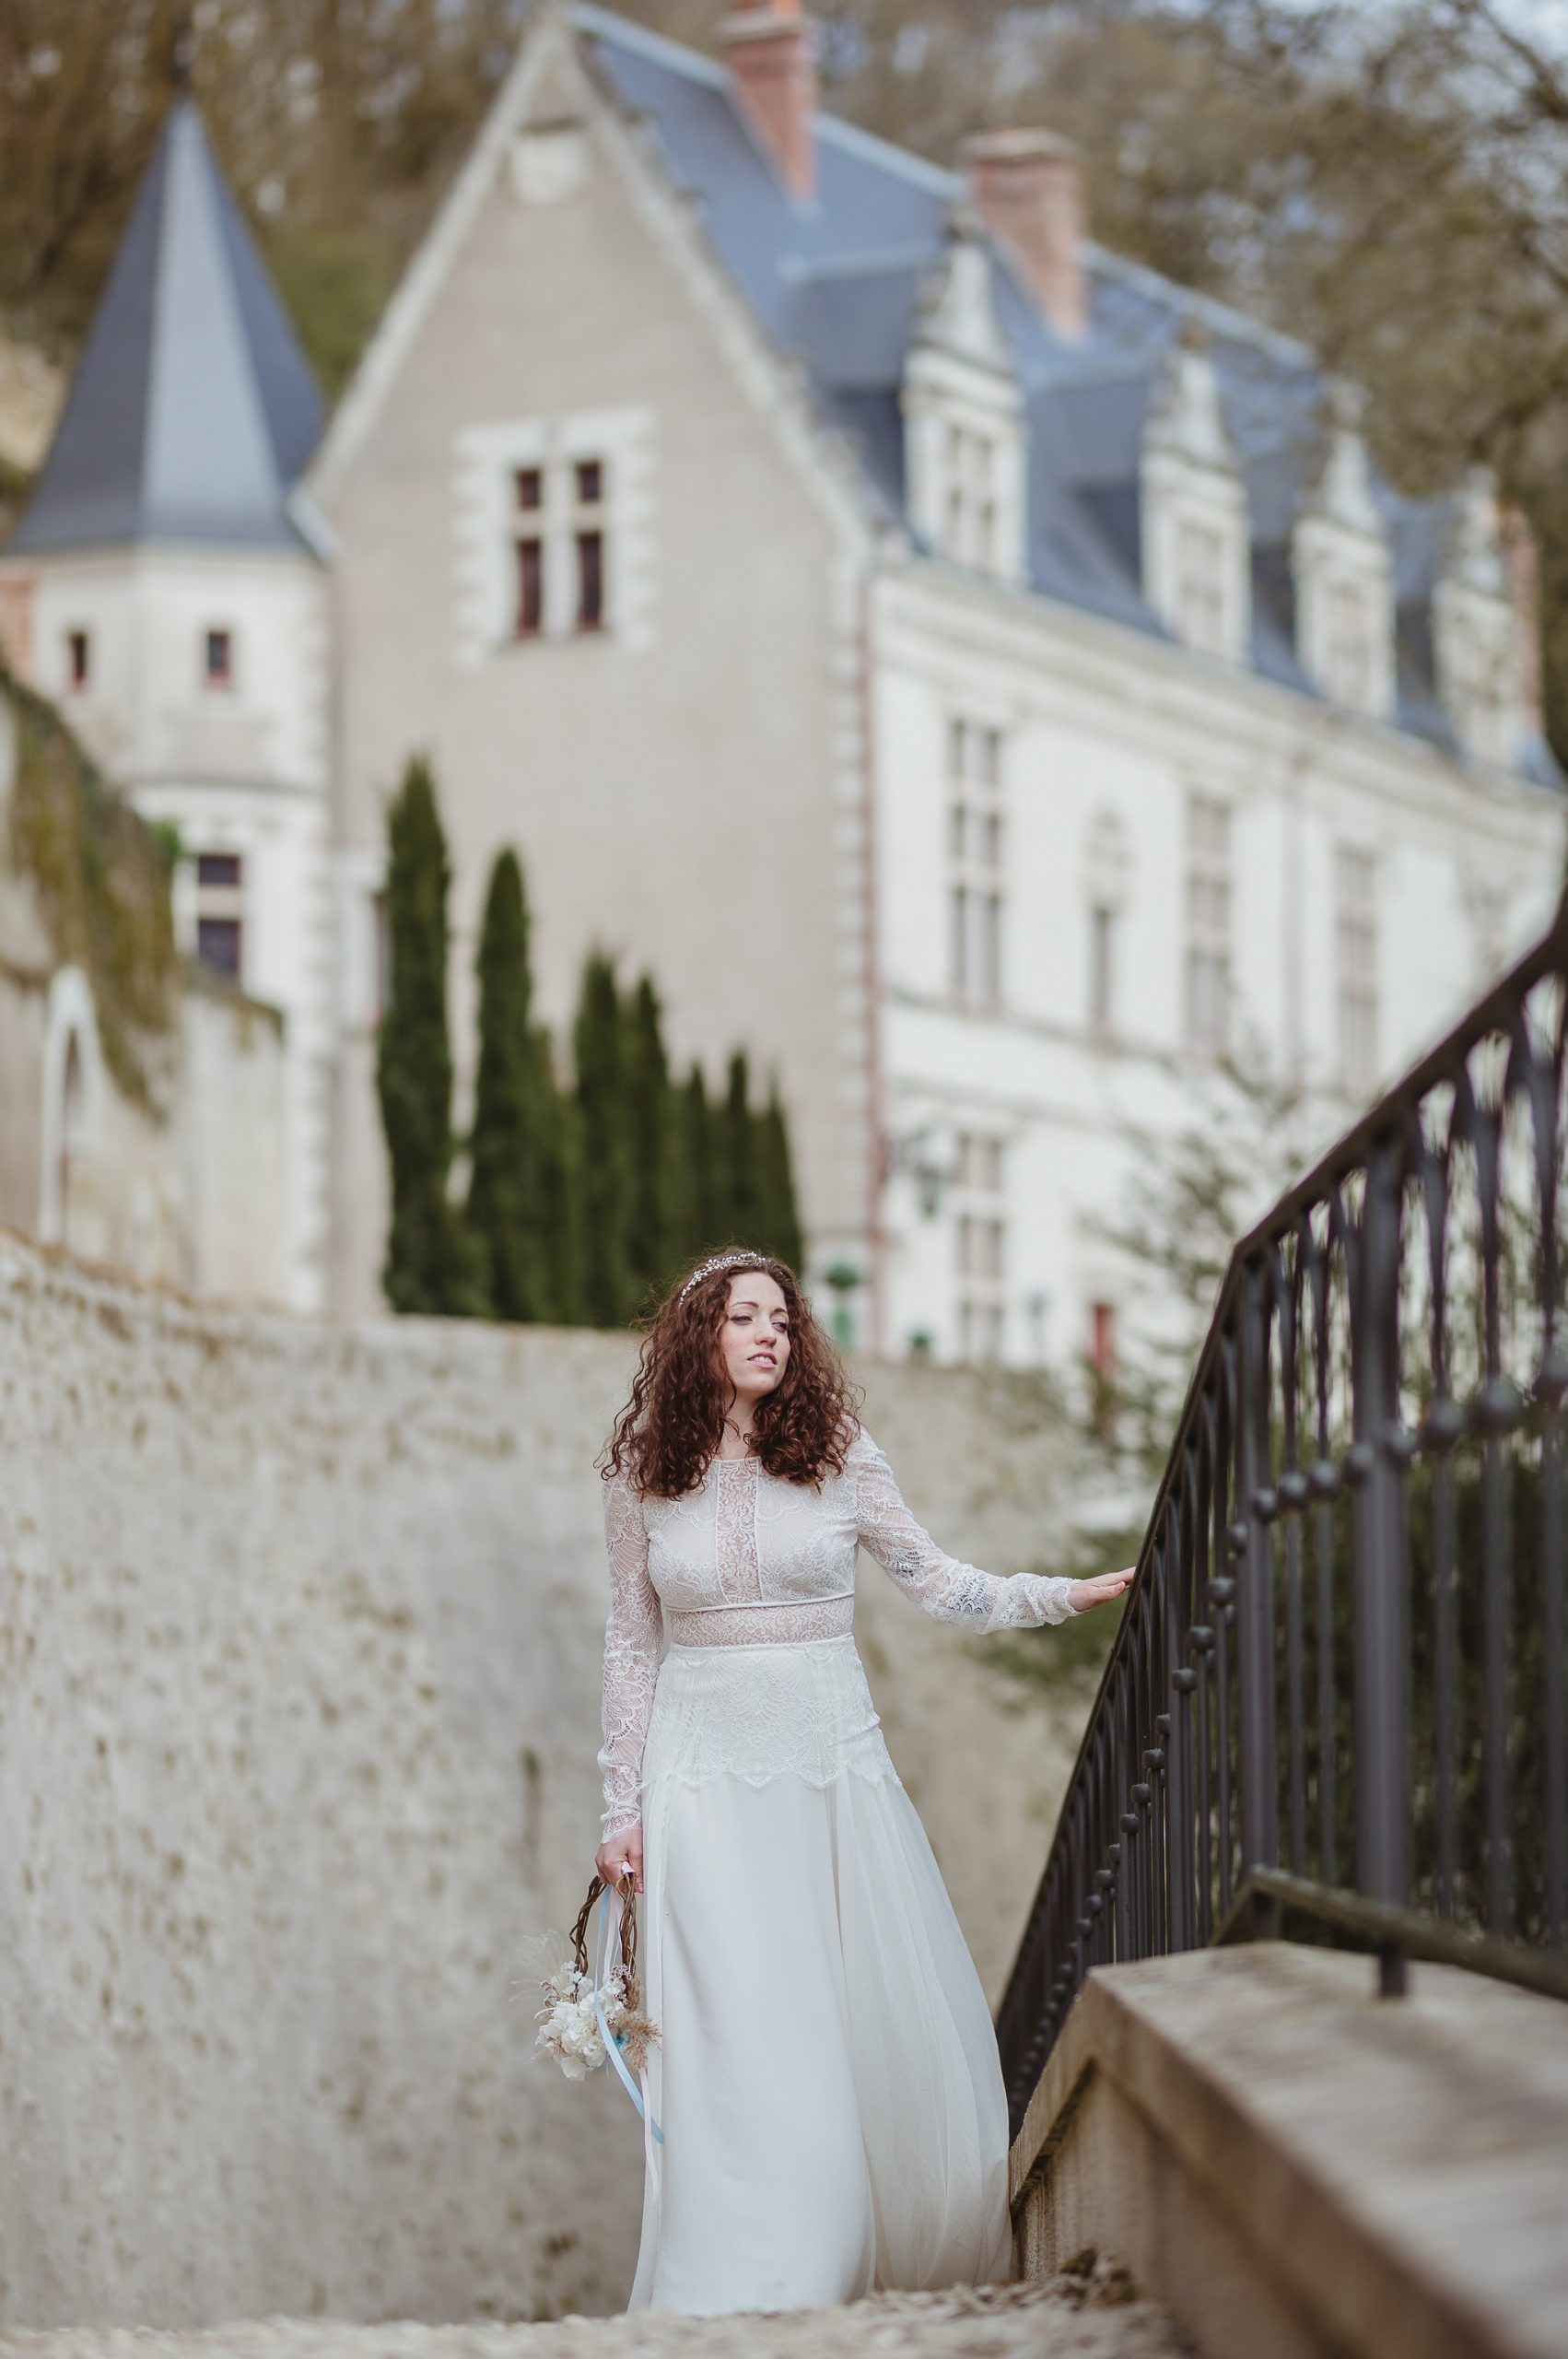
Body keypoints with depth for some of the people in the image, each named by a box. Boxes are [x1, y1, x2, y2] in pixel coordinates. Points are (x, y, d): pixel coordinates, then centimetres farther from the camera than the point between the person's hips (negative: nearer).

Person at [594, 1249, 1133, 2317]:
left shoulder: (839, 1453, 2)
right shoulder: (644, 1476, 3)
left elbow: (936, 1580, 7)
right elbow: (632, 1644, 9)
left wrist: (1066, 1594, -7)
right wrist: (624, 1809, 8)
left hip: (833, 1767, 1)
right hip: (707, 1777, -1)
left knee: (890, 2023, 0)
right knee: (737, 2040, -6)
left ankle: (920, 2261, 14)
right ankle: (747, 2298, -2)